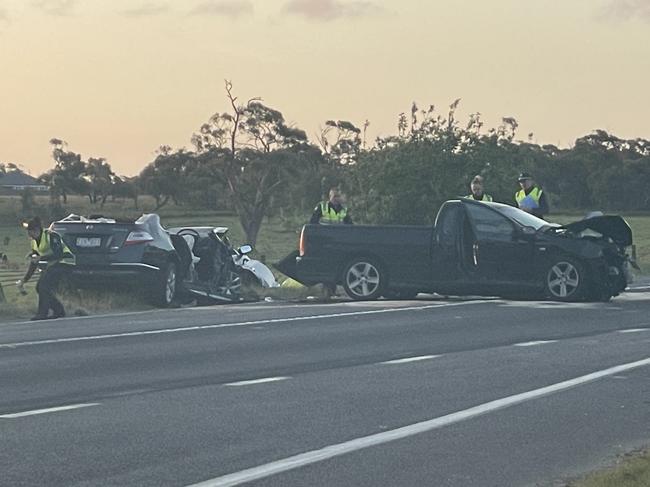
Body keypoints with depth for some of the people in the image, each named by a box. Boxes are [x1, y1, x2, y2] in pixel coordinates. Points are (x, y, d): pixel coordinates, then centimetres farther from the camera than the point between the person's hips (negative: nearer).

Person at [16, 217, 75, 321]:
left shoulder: (51, 236, -18)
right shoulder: (34, 242, 9)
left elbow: (58, 254, -27)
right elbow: (33, 264, 14)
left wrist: (40, 258, -32)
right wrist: (23, 281, 10)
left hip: (63, 262, -9)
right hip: (52, 265, 9)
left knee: (44, 286, -20)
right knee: (39, 287, 3)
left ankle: (43, 313, -15)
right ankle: (59, 311, 13)